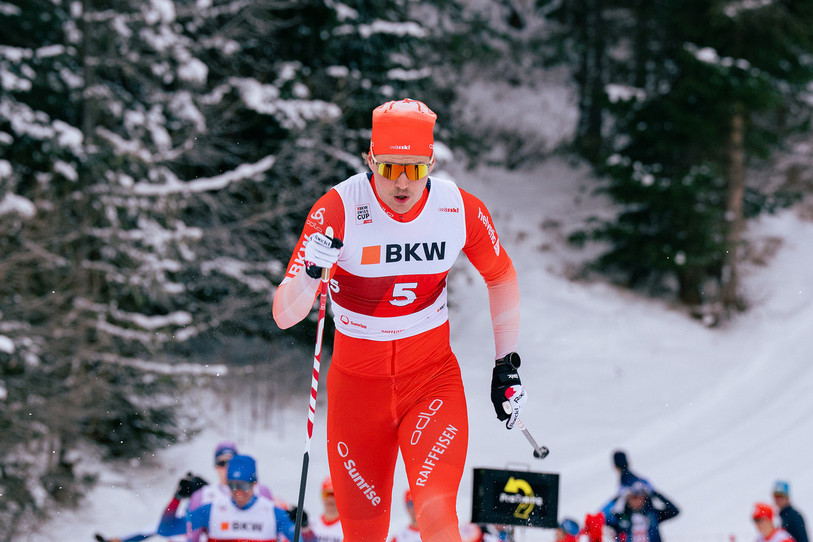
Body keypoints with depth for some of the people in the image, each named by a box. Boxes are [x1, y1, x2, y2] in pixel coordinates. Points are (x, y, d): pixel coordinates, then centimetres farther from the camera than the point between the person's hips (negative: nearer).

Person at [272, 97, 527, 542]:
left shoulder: (461, 210, -12)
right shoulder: (338, 211, -19)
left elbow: (501, 277, 10)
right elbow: (284, 316, -21)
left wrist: (507, 367, 9)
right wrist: (311, 272, -41)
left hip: (432, 380, 0)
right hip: (357, 384, 0)